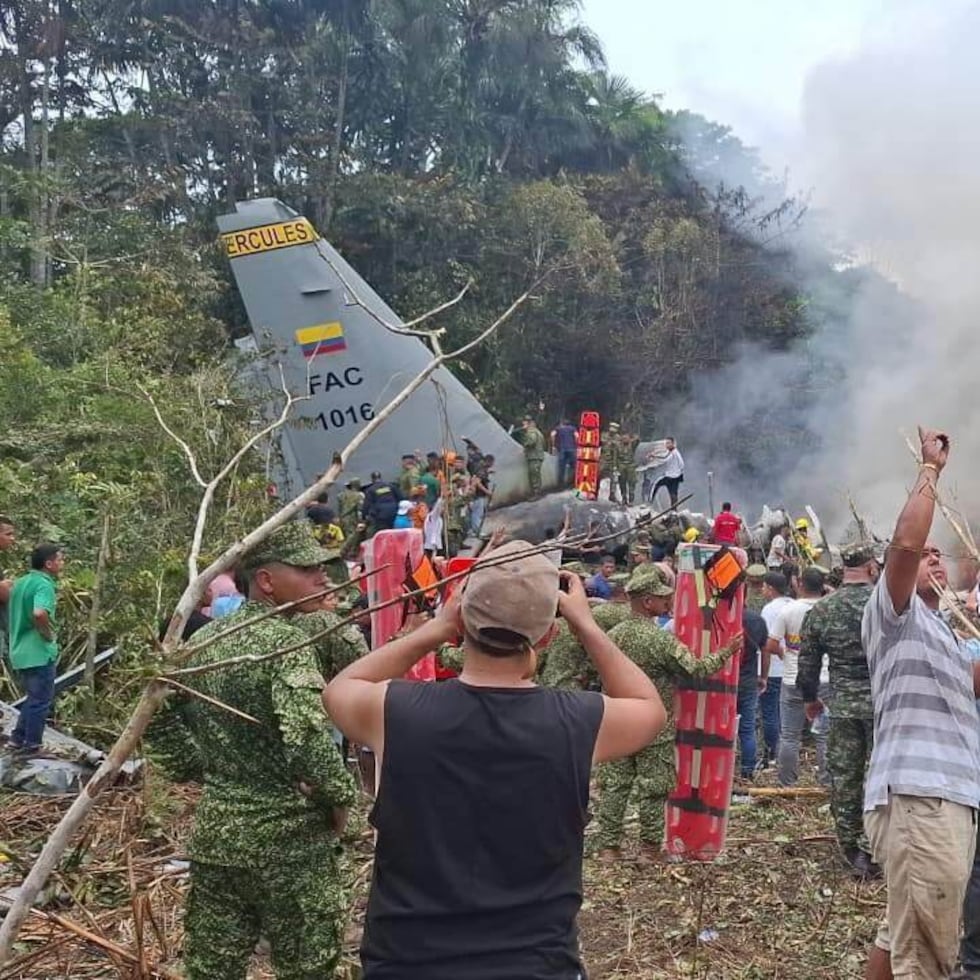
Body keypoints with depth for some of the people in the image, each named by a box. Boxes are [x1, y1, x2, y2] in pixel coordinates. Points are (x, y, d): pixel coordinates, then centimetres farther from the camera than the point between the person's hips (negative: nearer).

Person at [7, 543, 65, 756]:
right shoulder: (44, 584, -17)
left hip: (19, 652, 9)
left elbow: (10, 611, 21)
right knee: (41, 701, 4)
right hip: (40, 653, -9)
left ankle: (17, 738, 24)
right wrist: (49, 633, -19)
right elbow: (39, 613, -35)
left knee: (33, 698, 22)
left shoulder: (20, 582, 11)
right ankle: (31, 746, 11)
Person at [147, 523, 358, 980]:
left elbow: (160, 716, 12)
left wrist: (199, 769, 13)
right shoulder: (288, 640, -18)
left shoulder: (205, 639, 5)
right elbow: (305, 736, -30)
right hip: (290, 837, -7)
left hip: (214, 832, 7)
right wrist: (340, 795, -15)